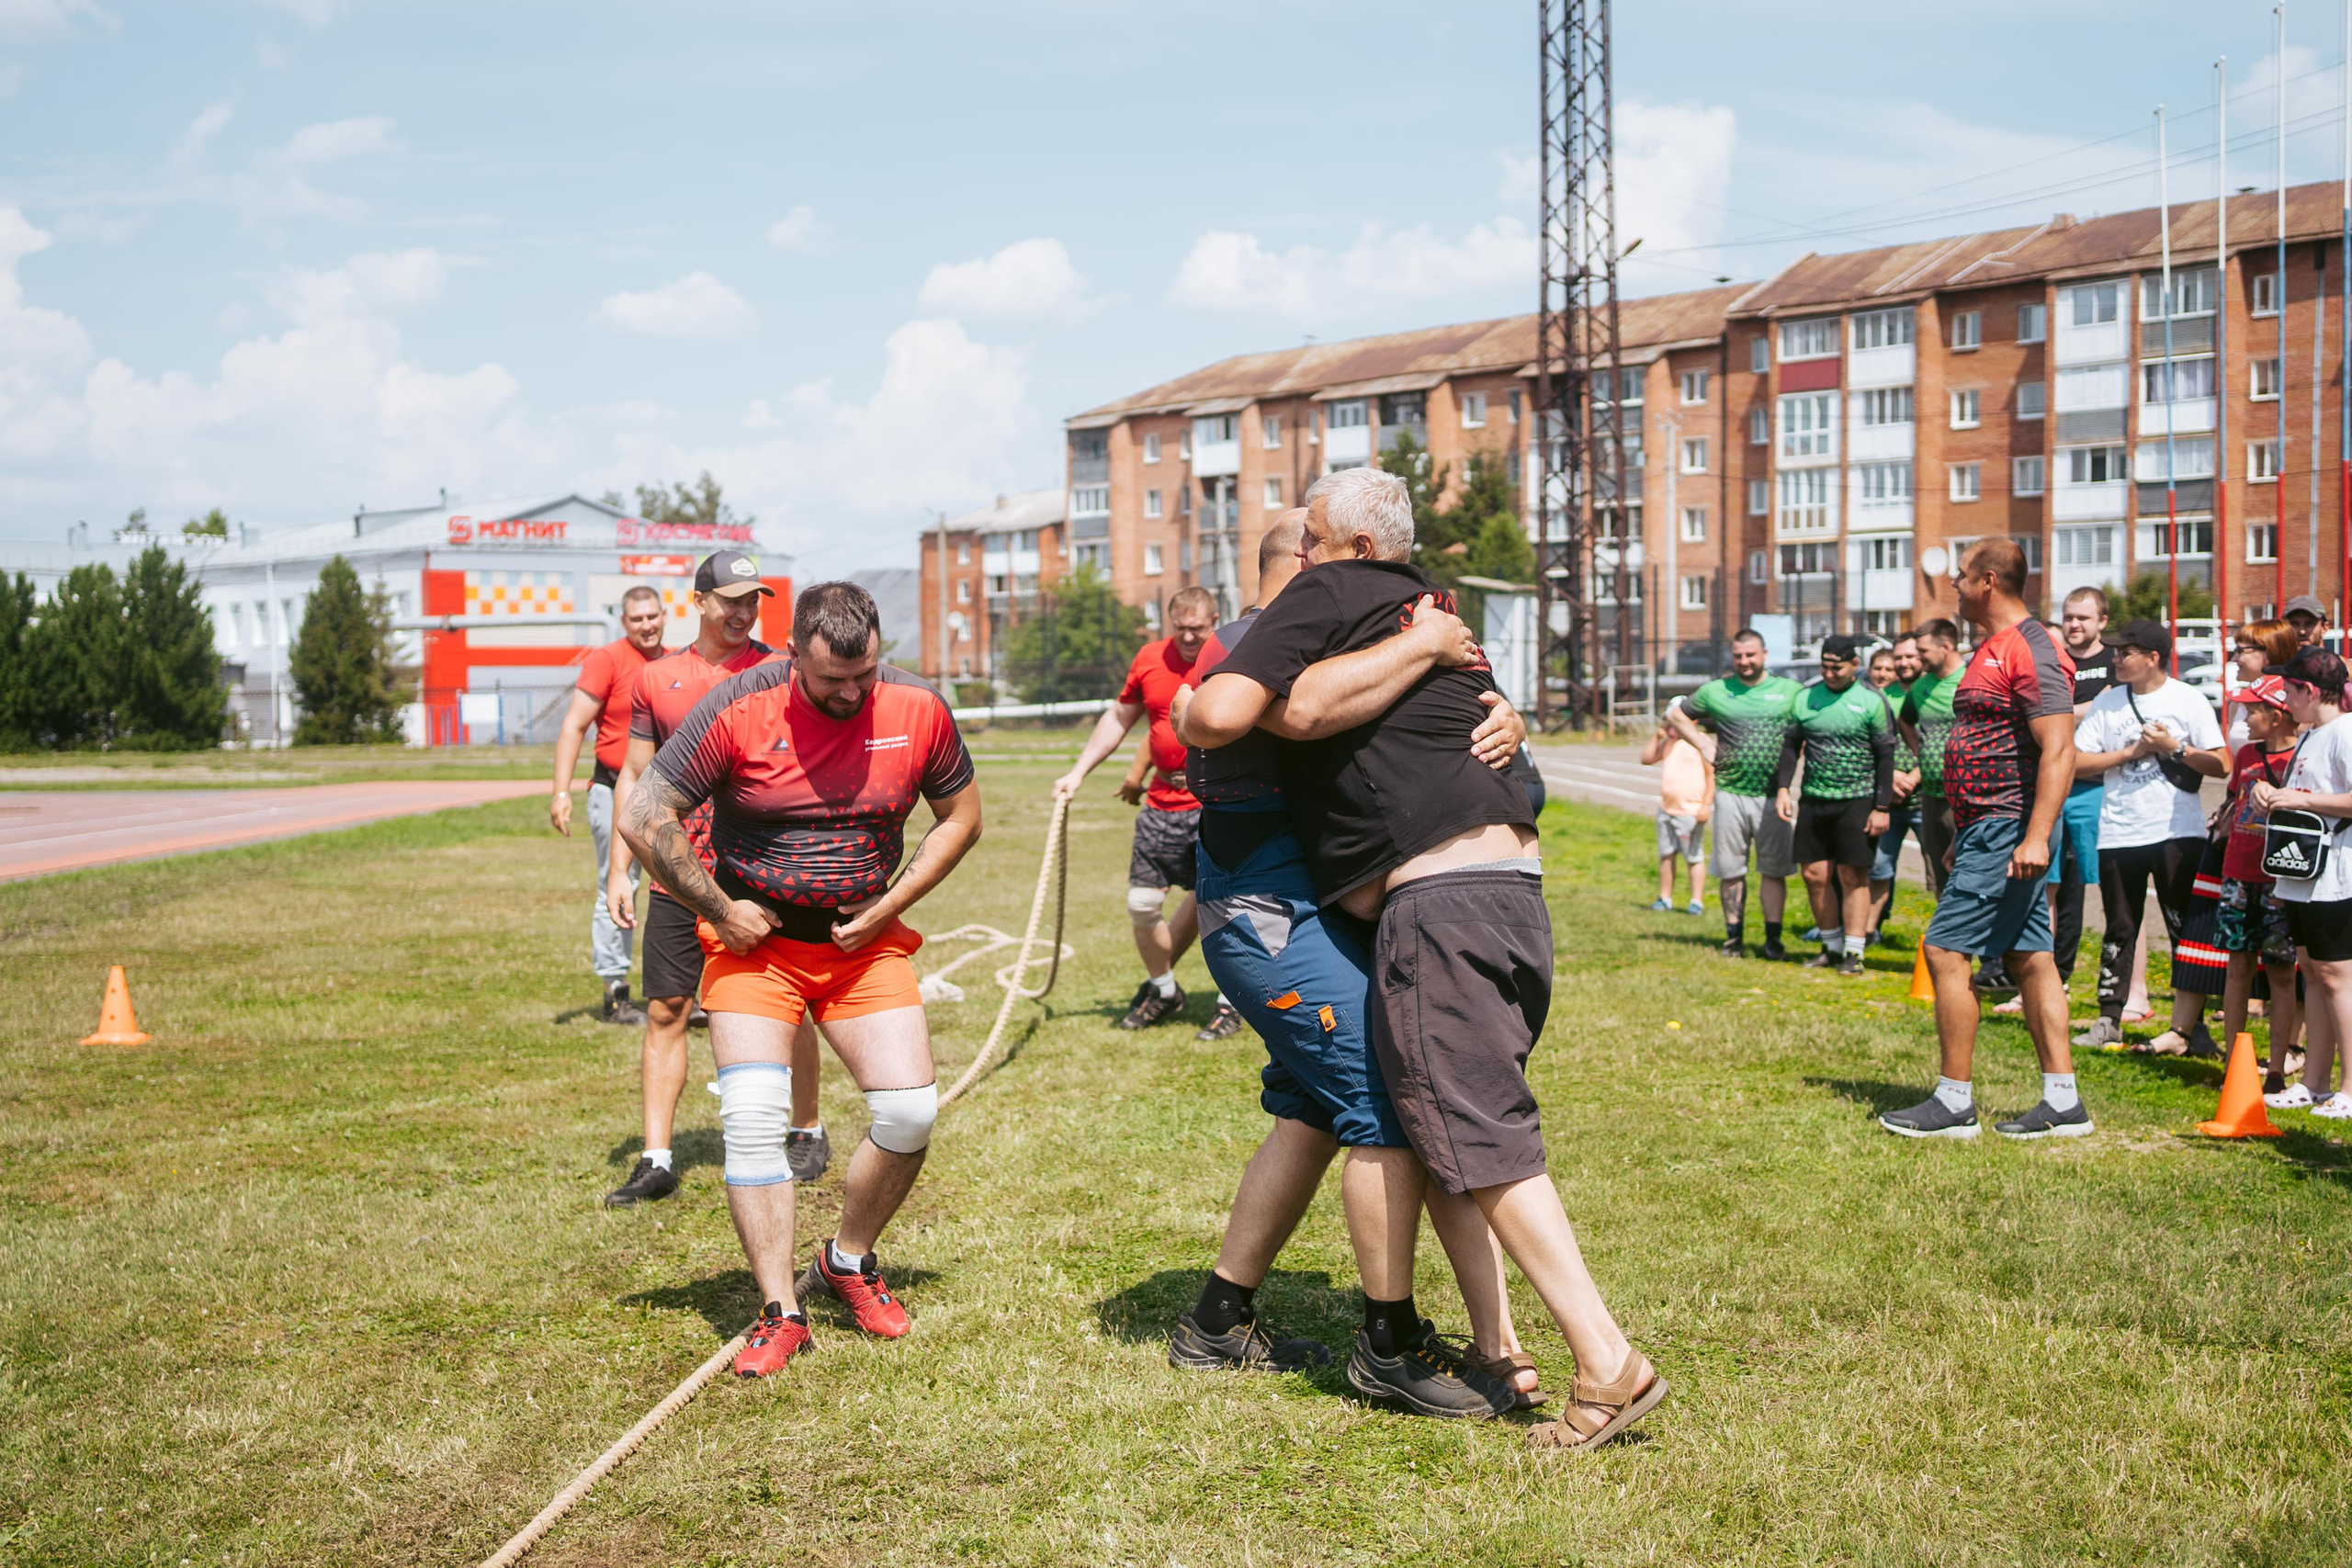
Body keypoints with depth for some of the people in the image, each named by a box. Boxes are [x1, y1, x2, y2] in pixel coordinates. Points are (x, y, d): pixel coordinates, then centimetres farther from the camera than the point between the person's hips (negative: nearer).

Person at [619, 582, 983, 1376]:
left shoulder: (918, 709, -8)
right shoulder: (739, 708, -16)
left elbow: (961, 816, 6)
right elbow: (644, 818, -12)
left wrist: (888, 908, -3)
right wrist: (719, 910, -10)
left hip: (863, 942, 2)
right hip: (756, 940, -2)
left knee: (911, 1111, -8)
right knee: (751, 1115, -16)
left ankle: (848, 1260, 18)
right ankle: (780, 1313, -6)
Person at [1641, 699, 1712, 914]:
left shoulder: (1701, 741, -7)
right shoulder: (1667, 742, 13)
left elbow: (1712, 774, -9)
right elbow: (1646, 759, 10)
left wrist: (1706, 805, -15)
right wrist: (1657, 736, 0)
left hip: (1691, 811, -7)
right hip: (1666, 808, 7)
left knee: (1694, 857, -4)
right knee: (1666, 855, 11)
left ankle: (1697, 901, 0)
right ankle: (1665, 898, 19)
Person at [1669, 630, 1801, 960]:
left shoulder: (1790, 690, 5)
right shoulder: (1715, 691, 7)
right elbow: (1675, 715, 19)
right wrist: (1704, 744, 6)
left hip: (1772, 796, 0)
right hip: (1730, 793, 1)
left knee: (1774, 870, 2)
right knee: (1730, 870, 4)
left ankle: (1773, 939, 9)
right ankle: (1734, 937, 13)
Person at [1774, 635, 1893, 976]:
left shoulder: (1871, 700, -3)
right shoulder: (1806, 698, 7)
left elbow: (1885, 757, -2)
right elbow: (1791, 744, 13)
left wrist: (1881, 808, -6)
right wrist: (1784, 789, 1)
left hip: (1856, 800, -4)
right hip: (1813, 799, 4)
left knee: (1853, 876, -4)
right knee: (1815, 875, 5)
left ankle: (1853, 952, 2)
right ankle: (1832, 946, 19)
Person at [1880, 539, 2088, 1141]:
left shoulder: (2031, 651, -15)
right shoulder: (1992, 649, 18)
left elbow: (2059, 750, -23)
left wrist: (2035, 838, -29)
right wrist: (1963, 834, 25)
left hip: (2006, 833, -11)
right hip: (1985, 829, 11)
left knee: (1944, 951, -9)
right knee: (2030, 959, 9)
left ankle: (1954, 1103, -3)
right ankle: (2063, 1102, 12)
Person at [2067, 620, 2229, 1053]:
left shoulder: (2188, 700, -1)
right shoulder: (2107, 702, 6)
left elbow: (2221, 766, -4)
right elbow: (2076, 762, 0)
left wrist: (2174, 748, -14)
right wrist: (2131, 751, -8)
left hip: (2178, 833, -2)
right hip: (2118, 834, 2)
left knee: (2186, 931, 1)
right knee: (2119, 932, 8)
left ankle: (2190, 1026, 6)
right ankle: (2108, 1021, 13)